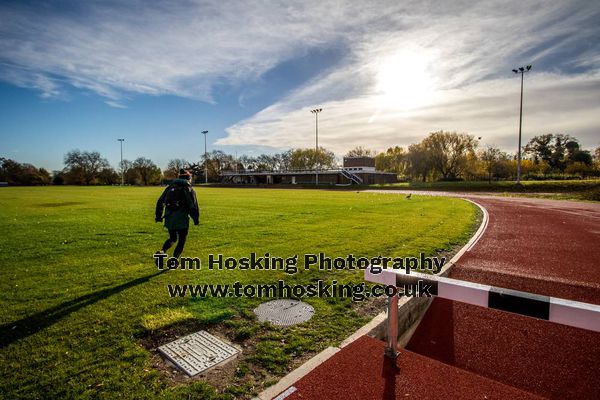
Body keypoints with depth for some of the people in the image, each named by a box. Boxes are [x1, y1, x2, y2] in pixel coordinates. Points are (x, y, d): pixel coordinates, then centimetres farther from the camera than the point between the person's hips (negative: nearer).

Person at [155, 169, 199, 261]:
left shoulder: (170, 187, 14)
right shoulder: (189, 189, -2)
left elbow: (160, 202, 14)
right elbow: (193, 206, -9)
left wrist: (158, 215, 20)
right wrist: (196, 219, 0)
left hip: (169, 218, 5)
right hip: (182, 219, -5)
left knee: (172, 239, 22)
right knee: (181, 241, 9)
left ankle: (162, 251, -2)